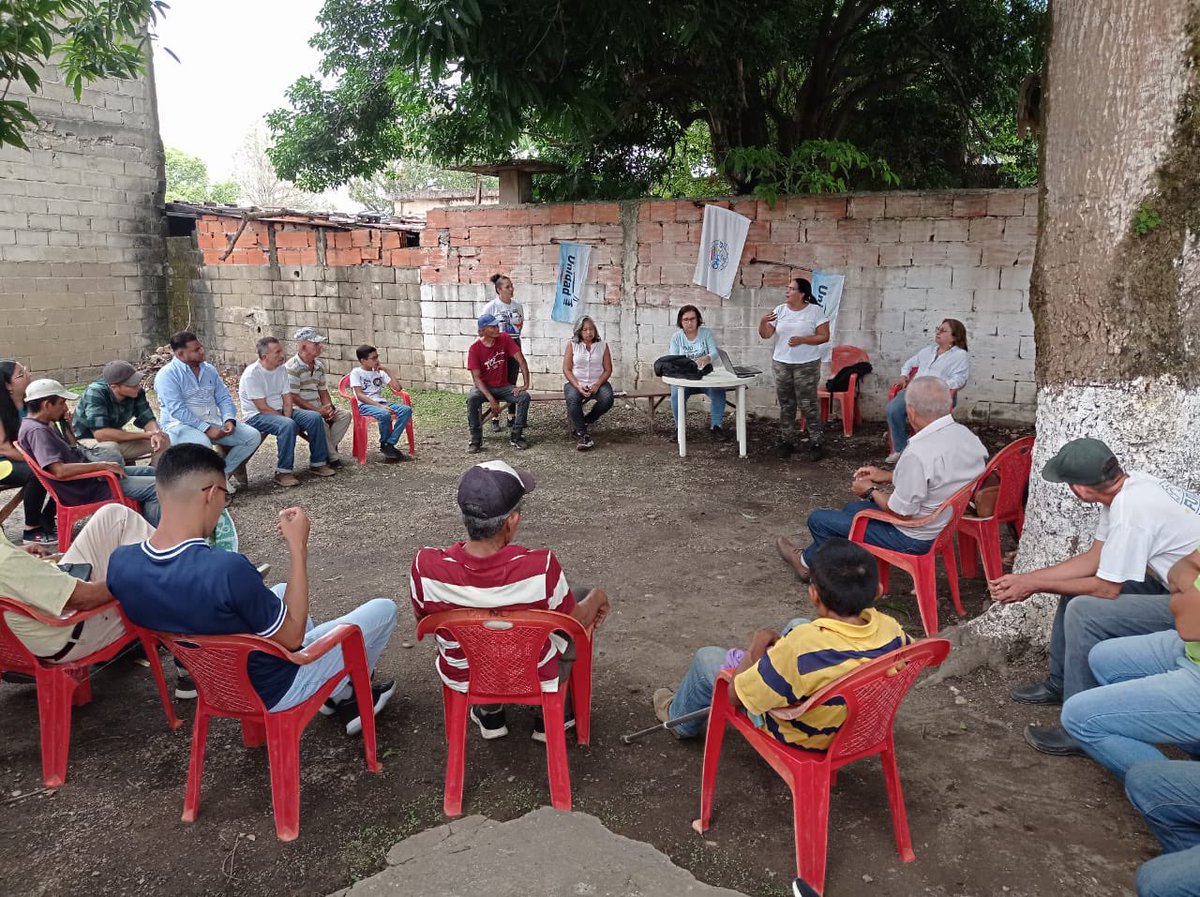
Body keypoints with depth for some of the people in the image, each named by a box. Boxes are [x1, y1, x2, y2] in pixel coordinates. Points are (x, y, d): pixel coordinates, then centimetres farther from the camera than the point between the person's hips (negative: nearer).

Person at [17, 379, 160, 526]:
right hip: (85, 491, -11)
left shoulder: (46, 425, 11)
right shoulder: (37, 431, -20)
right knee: (155, 487, -18)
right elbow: (59, 470, -31)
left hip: (89, 475, 11)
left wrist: (66, 425, 6)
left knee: (149, 472, 15)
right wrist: (102, 465, -25)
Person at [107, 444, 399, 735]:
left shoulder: (119, 563, -17)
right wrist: (298, 548, -19)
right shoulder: (227, 568, -39)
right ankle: (345, 695, 34)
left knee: (281, 591, 32)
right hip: (273, 689, -7)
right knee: (384, 609, 9)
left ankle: (338, 694, 35)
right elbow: (292, 637, -23)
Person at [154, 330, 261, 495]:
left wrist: (229, 420, -9)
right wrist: (206, 429, -24)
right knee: (202, 444, -39)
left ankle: (223, 473, 0)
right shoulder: (167, 375, -10)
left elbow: (224, 398, 12)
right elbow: (177, 410, -19)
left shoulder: (209, 370, 12)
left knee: (253, 436, -8)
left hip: (213, 421, 7)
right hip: (181, 424, -7)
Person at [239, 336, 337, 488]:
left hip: (280, 412, 7)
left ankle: (317, 464, 0)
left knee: (315, 418, -10)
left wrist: (288, 418, -16)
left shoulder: (282, 369, 4)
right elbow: (263, 408, -21)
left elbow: (287, 399, 2)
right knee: (287, 425, -35)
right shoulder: (252, 374, -18)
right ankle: (283, 473, -27)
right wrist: (287, 421, -18)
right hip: (257, 416, -7)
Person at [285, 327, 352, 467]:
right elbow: (293, 397, -19)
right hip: (299, 409, -8)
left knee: (345, 415, -6)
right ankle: (332, 458, -18)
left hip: (318, 407, 8)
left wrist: (329, 408, -6)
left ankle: (329, 448, -8)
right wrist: (318, 410, -22)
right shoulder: (292, 367, -16)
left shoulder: (319, 365, 9)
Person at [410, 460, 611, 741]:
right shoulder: (541, 568, -34)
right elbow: (575, 622, -14)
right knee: (583, 599, 21)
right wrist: (598, 598, 8)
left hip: (463, 680, 3)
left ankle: (490, 714, 38)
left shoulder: (425, 568, -28)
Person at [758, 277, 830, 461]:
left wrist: (802, 339, -19)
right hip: (781, 364, 4)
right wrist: (763, 321, -18)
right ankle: (787, 441, 19)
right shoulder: (780, 310, 6)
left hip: (807, 365, -4)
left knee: (808, 404, -5)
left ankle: (816, 443, 4)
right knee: (786, 405, 9)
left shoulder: (816, 311, -4)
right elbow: (765, 335, 2)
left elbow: (824, 336, -7)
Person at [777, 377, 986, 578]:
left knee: (818, 519, 5)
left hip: (913, 538, -9)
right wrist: (889, 476, 12)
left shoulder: (918, 454, -35)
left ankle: (809, 563, 35)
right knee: (852, 508, 29)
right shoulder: (965, 434, -7)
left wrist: (871, 491, -7)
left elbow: (902, 513, -25)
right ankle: (809, 559, 42)